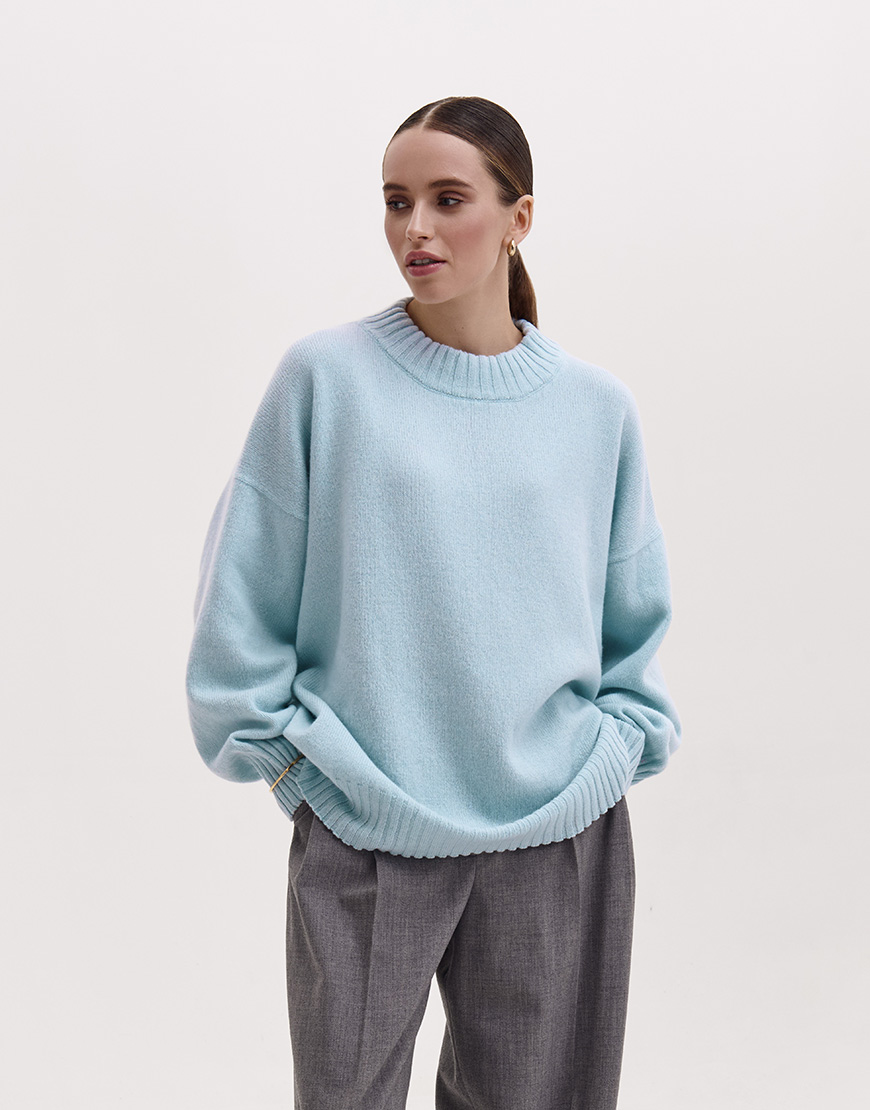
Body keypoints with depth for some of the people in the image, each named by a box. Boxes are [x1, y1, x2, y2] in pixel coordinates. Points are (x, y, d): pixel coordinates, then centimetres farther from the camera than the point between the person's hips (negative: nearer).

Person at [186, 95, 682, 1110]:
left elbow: (635, 618, 14)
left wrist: (620, 747, 5)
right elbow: (242, 602, 0)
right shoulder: (324, 377, -4)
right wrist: (286, 753, -2)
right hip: (364, 837, -2)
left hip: (562, 837, 3)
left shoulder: (598, 407, 4)